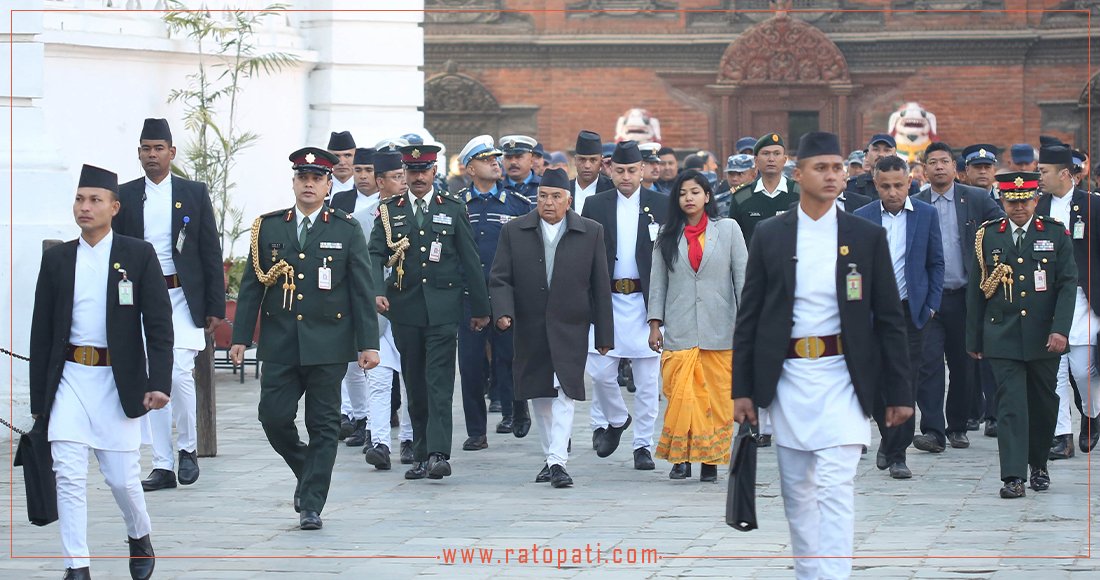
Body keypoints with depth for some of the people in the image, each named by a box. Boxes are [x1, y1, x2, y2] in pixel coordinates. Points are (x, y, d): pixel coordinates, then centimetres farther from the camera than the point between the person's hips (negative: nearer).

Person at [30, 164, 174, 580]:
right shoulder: (57, 259, 7)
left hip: (118, 381, -2)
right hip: (70, 378, 2)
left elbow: (158, 324, -2)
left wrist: (159, 383, -12)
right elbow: (41, 331, 9)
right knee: (68, 475, -7)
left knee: (122, 477, 1)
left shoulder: (138, 255, 1)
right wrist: (38, 397, 6)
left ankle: (140, 538, 30)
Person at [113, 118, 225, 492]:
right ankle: (163, 465, 7)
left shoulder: (194, 193, 4)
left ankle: (187, 448, 7)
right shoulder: (125, 196, 7)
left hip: (182, 298, -2)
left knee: (180, 374, -14)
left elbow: (211, 253, 4)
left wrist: (215, 307, 0)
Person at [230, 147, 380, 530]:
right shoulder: (268, 228, 7)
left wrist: (368, 344, -4)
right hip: (280, 344, 2)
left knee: (324, 426, 0)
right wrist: (241, 337, 2)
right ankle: (307, 471, 23)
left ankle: (311, 505, 6)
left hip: (328, 345, -1)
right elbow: (252, 286, 8)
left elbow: (362, 291, 2)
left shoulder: (347, 231, 3)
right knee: (274, 417, -4)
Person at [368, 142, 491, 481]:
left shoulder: (453, 210, 7)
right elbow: (375, 255, 0)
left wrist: (480, 308, 9)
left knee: (439, 383, -11)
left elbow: (470, 260, 9)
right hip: (404, 309, 2)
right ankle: (421, 456, 15)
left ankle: (439, 455, -19)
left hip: (443, 309, -2)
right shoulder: (389, 212, 9)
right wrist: (376, 291, -19)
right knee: (414, 385, 7)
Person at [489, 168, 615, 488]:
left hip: (570, 329, -2)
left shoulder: (591, 233, 2)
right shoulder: (514, 231, 4)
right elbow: (500, 279, 2)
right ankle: (551, 458, 22)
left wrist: (604, 334, 2)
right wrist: (503, 312, -17)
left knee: (565, 392, -13)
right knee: (540, 395, 9)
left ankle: (558, 461, -17)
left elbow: (600, 287, 4)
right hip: (530, 329, 2)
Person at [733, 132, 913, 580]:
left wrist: (900, 392, 2)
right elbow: (748, 316, 7)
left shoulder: (867, 237, 2)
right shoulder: (769, 236, 5)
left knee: (835, 489, -11)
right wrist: (741, 388, 3)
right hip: (787, 377, 2)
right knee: (796, 490, 10)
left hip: (841, 378, -2)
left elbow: (889, 319, 4)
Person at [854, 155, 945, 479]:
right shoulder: (861, 218, 3)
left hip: (911, 311, -1)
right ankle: (889, 438, 25)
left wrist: (931, 305, 0)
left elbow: (936, 263, 7)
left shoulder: (926, 215, 3)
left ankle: (896, 453, 3)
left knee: (905, 385, -3)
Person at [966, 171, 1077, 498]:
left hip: (1044, 338, 1)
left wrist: (1060, 330, -13)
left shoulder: (1056, 235, 3)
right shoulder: (988, 236, 5)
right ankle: (1013, 477, -13)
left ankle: (1039, 465, 30)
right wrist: (974, 338, 7)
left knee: (1043, 404, 11)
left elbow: (1068, 285, -1)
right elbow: (976, 290, 8)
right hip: (1002, 337, -1)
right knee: (1011, 404, -9)